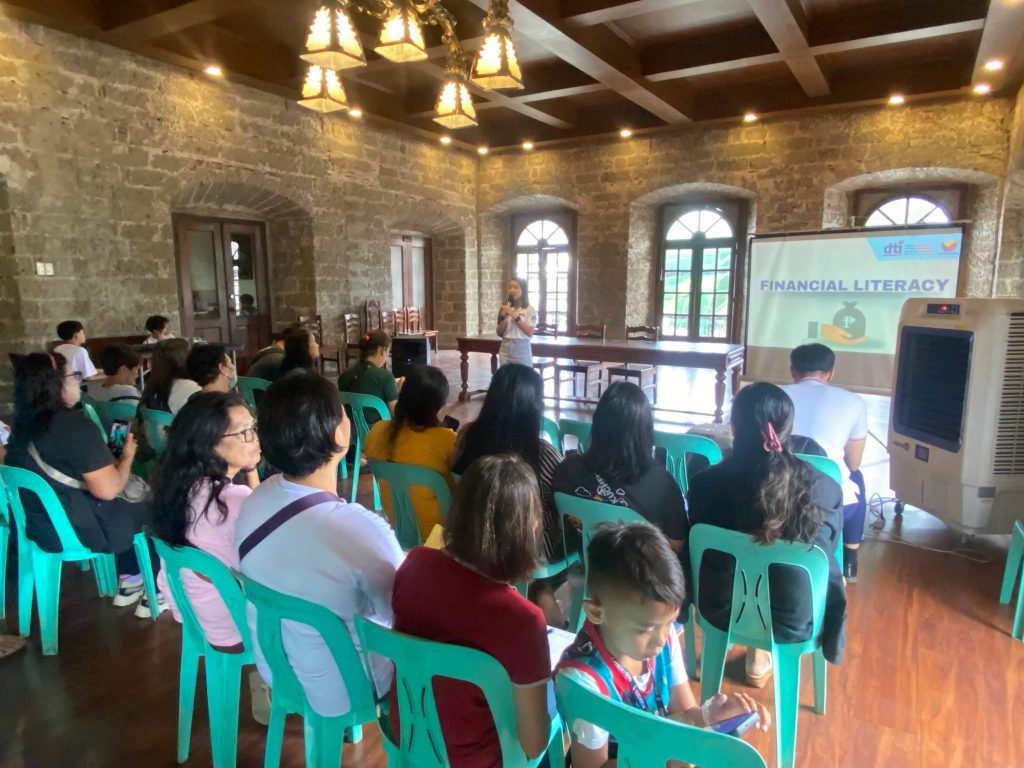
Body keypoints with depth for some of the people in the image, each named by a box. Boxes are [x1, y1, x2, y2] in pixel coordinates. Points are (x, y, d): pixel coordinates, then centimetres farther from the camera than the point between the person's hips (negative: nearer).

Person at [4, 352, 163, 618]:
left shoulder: (23, 424, 3)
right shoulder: (75, 424, -24)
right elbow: (108, 490, -25)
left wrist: (112, 460, 13)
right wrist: (127, 456, -9)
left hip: (37, 523, 8)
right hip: (77, 531, -8)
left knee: (128, 507, 26)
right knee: (151, 511, 10)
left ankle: (128, 583, 32)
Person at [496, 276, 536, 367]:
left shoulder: (530, 310, -2)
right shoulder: (505, 308, 7)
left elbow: (530, 332, -11)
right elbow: (499, 333, 6)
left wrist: (516, 317, -18)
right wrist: (503, 317, -10)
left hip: (522, 348, -3)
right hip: (505, 348, 3)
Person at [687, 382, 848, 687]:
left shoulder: (705, 483, -21)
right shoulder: (825, 488, -21)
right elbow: (827, 554, -2)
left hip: (720, 612, 1)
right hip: (794, 622, 0)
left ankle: (756, 647, 42)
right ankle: (760, 654, 41)